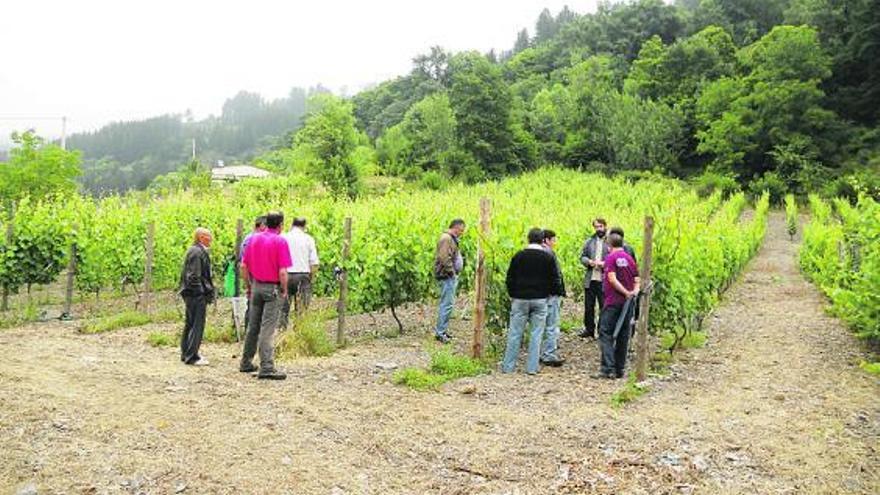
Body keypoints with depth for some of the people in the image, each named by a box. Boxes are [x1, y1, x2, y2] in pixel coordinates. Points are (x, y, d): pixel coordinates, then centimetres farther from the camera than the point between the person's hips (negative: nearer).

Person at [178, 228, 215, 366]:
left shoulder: (193, 250, 15)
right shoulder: (197, 252, -16)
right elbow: (194, 276, -21)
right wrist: (206, 293, -17)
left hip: (191, 294, 11)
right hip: (197, 294, -11)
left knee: (190, 324, 18)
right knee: (197, 325, -6)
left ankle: (186, 353, 28)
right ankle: (192, 356, -2)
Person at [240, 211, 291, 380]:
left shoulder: (254, 239, 5)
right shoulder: (280, 241, -13)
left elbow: (244, 266, 8)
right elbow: (282, 272, -18)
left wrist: (248, 286, 17)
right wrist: (284, 290, -5)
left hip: (256, 287, 6)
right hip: (273, 288, -6)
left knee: (253, 326, 16)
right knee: (268, 329, -5)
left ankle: (246, 362, 25)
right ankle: (267, 367, -5)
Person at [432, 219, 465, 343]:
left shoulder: (452, 239, 17)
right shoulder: (446, 238, -16)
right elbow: (444, 258, -25)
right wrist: (452, 271, -17)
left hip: (451, 276, 11)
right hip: (447, 276, -11)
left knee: (447, 304, 15)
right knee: (447, 304, -10)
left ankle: (443, 329, 22)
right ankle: (440, 332, -6)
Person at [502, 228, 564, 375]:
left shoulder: (519, 256, 0)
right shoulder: (548, 258, -2)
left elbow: (510, 278, 3)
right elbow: (555, 279, 1)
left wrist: (512, 295, 14)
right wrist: (548, 293, 16)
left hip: (520, 299, 1)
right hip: (540, 300, 0)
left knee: (515, 333, 5)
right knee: (536, 334, 5)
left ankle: (508, 366, 9)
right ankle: (532, 367, 6)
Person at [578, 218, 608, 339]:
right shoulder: (589, 241, 14)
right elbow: (582, 257, 12)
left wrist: (605, 264, -21)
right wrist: (589, 262, -7)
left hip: (604, 281, -4)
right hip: (590, 280, 5)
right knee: (588, 306, 11)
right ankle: (589, 329, 23)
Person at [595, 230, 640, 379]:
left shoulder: (611, 257, -7)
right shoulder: (629, 258, 12)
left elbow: (612, 279, -17)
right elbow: (637, 280, 8)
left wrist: (626, 293, -12)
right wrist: (634, 292, -6)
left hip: (613, 301, -6)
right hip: (628, 302, 6)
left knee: (606, 333, -2)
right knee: (623, 335, 11)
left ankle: (608, 368, -12)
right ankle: (619, 369, 15)